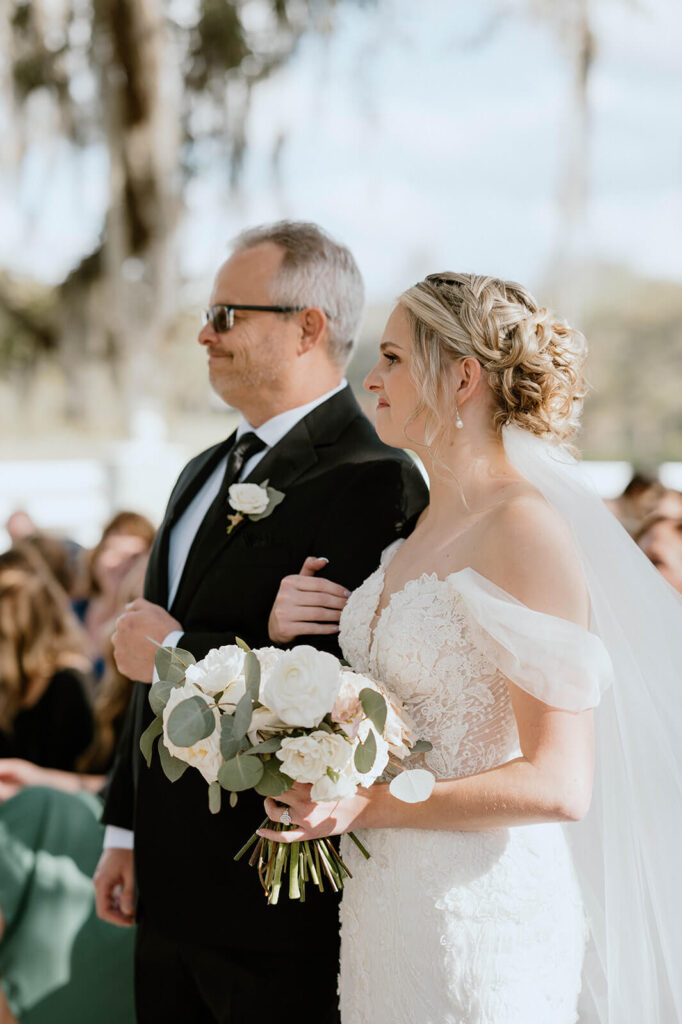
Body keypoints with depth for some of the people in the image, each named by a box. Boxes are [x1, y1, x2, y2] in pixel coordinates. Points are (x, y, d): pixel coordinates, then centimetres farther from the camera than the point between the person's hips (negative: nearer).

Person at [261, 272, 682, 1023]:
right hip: (385, 902, 8)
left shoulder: (527, 530, -17)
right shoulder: (424, 529, 9)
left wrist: (370, 806, -18)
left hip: (482, 918, -8)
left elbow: (558, 784, -21)